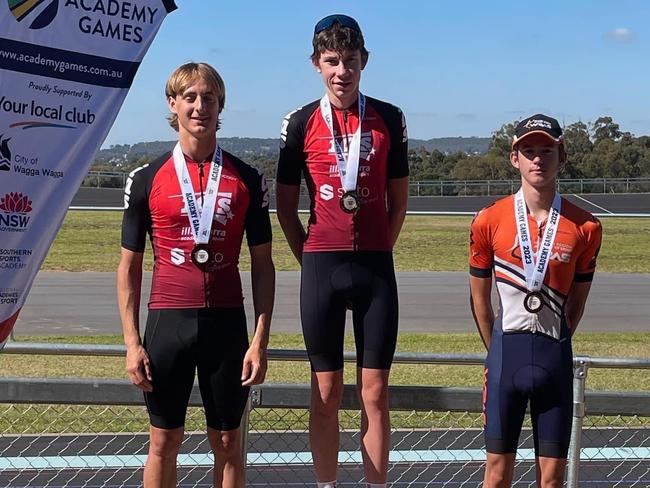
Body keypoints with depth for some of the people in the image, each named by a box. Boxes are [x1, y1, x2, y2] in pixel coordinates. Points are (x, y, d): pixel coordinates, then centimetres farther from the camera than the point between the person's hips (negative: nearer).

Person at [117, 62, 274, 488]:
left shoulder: (246, 179, 4)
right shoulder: (147, 180, 3)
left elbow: (262, 265, 5)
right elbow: (130, 266, 5)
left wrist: (261, 339, -2)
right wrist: (132, 342, -2)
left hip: (227, 321, 0)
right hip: (168, 320, 0)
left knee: (228, 441, 7)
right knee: (164, 441, 6)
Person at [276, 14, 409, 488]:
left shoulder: (389, 119, 4)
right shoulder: (301, 123, 2)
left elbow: (399, 199, 10)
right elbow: (286, 204, 8)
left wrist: (377, 253, 7)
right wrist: (310, 258, 4)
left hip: (376, 266, 0)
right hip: (321, 266, 0)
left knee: (375, 392, 2)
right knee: (326, 392, 5)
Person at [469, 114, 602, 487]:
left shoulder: (585, 227, -2)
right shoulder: (489, 221, -3)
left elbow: (577, 300, 10)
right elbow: (480, 299, 7)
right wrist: (499, 351, 11)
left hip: (555, 355, 1)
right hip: (506, 348, 0)